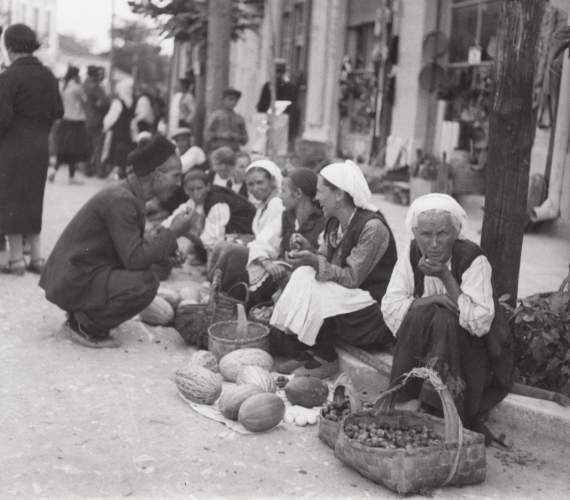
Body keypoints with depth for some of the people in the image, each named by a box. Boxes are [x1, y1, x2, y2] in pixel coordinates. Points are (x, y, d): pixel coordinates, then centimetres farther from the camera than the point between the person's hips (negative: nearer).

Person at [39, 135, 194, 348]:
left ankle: (80, 316, 16)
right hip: (74, 282, -10)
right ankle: (86, 327, -5)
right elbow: (134, 258, -24)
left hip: (74, 273, 10)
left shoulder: (127, 193, 9)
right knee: (145, 283, -23)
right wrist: (172, 233, -16)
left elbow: (130, 248, 18)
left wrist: (165, 248, 5)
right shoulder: (121, 200, -21)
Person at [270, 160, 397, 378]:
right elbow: (324, 263, 6)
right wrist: (308, 251, -12)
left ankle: (325, 359, -4)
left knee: (312, 295, -23)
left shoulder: (372, 227, -20)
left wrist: (316, 262, -28)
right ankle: (306, 352, 4)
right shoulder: (334, 222, 6)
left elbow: (352, 278, -21)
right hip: (344, 298, 9)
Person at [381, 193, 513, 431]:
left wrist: (445, 276, -27)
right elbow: (390, 309, -12)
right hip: (421, 345, 3)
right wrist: (432, 300, -26)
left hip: (471, 347, -3)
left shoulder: (474, 259, -17)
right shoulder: (412, 254, -5)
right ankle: (406, 401, -22)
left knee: (443, 319, -30)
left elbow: (480, 323, -25)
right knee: (420, 313, -26)